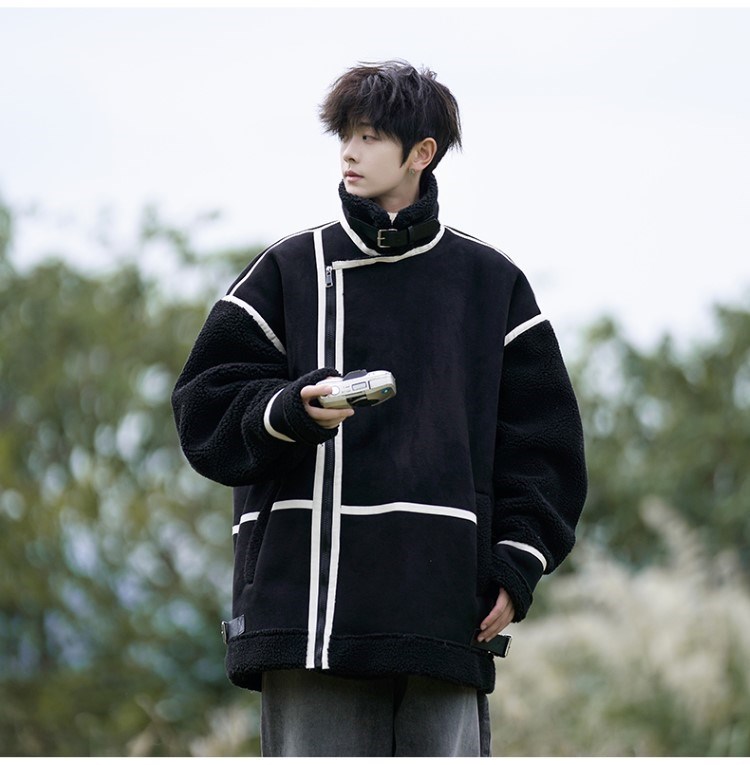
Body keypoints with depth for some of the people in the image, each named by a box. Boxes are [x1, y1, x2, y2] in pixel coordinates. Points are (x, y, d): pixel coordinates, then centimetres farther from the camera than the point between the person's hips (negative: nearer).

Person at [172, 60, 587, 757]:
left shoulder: (491, 282, 13)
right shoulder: (291, 271, 11)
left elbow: (541, 435, 14)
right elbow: (206, 407, 8)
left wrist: (518, 564, 3)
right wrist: (291, 410, -13)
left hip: (447, 612, 1)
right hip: (311, 590, -1)